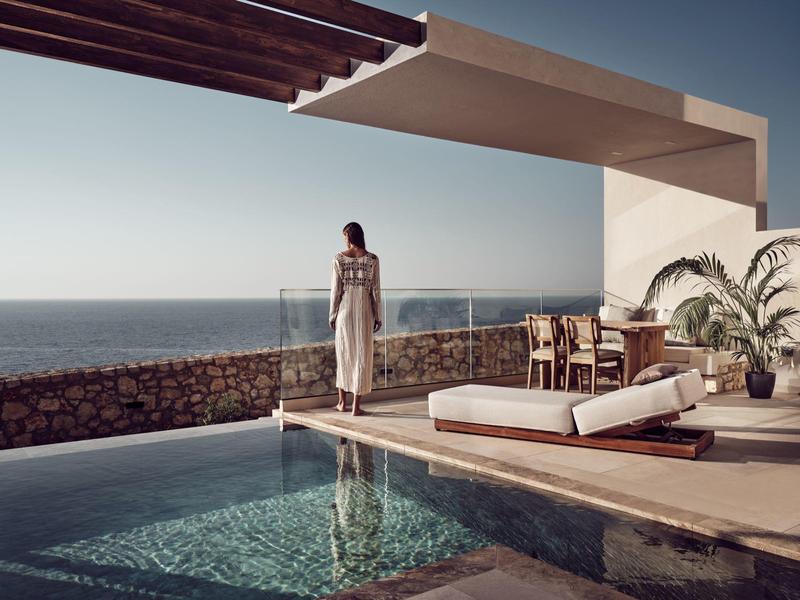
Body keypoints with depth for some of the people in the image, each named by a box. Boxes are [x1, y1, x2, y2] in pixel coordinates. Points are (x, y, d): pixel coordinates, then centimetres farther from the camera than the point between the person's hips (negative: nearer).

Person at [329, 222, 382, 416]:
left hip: (344, 310, 1)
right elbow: (375, 291, -2)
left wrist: (332, 314, 7)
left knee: (344, 354, 14)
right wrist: (377, 316, 5)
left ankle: (342, 401, 21)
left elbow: (335, 290, -2)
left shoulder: (338, 259, -3)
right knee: (362, 356, 3)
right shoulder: (372, 259, -3)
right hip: (364, 311, -1)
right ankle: (356, 406, 4)